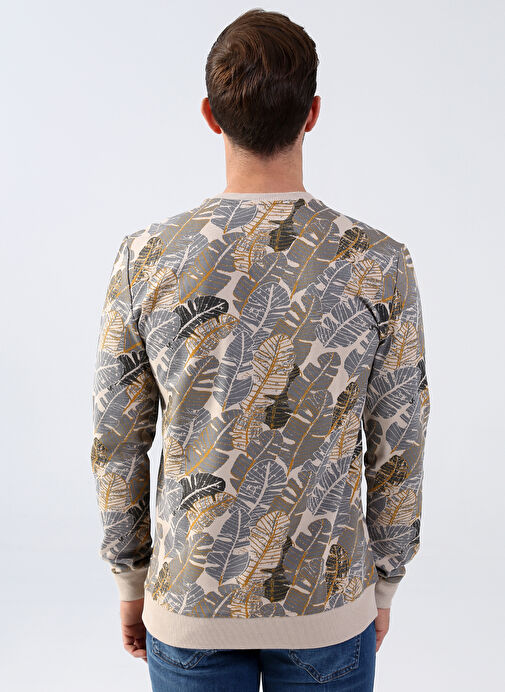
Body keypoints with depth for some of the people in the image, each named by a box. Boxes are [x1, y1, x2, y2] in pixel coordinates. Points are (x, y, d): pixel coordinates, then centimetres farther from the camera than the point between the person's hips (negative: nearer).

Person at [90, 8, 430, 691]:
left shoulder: (145, 258, -14)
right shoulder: (381, 264, -15)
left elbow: (117, 444, -6)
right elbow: (397, 453, -7)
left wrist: (132, 581, 9)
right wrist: (383, 585, 9)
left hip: (190, 607, 1)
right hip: (328, 610, 0)